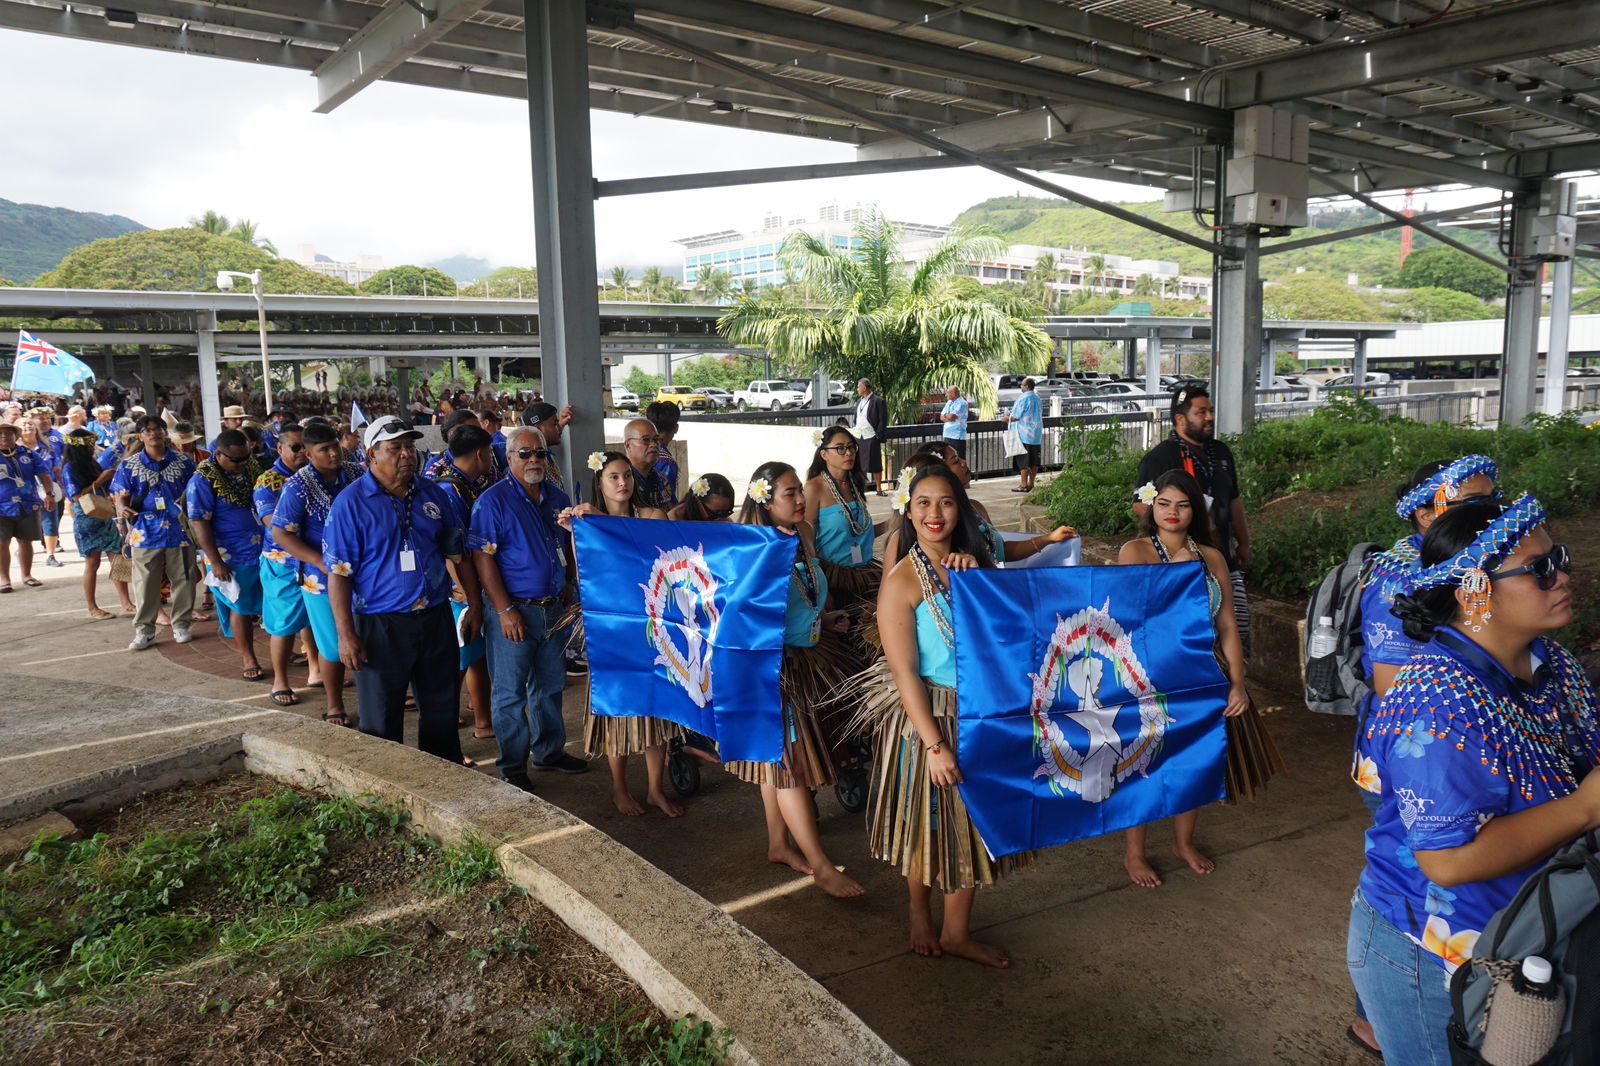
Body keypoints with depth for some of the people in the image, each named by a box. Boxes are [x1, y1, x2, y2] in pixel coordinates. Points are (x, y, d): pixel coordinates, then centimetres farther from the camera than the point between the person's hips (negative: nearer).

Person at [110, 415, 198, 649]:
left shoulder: (183, 461, 6)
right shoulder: (128, 465, 4)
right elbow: (120, 495, 3)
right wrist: (122, 509, -18)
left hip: (180, 530, 1)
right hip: (146, 532, -1)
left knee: (183, 580, 6)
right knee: (145, 583, 2)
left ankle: (181, 625, 21)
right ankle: (144, 630, 12)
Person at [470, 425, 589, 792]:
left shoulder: (557, 498, 10)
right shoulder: (493, 500, -11)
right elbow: (482, 558, -15)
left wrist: (568, 585, 10)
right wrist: (505, 610, -19)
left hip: (552, 608, 7)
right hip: (513, 610, -6)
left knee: (550, 685, 18)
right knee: (510, 692, 3)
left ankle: (550, 751, 33)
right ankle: (513, 768, 14)